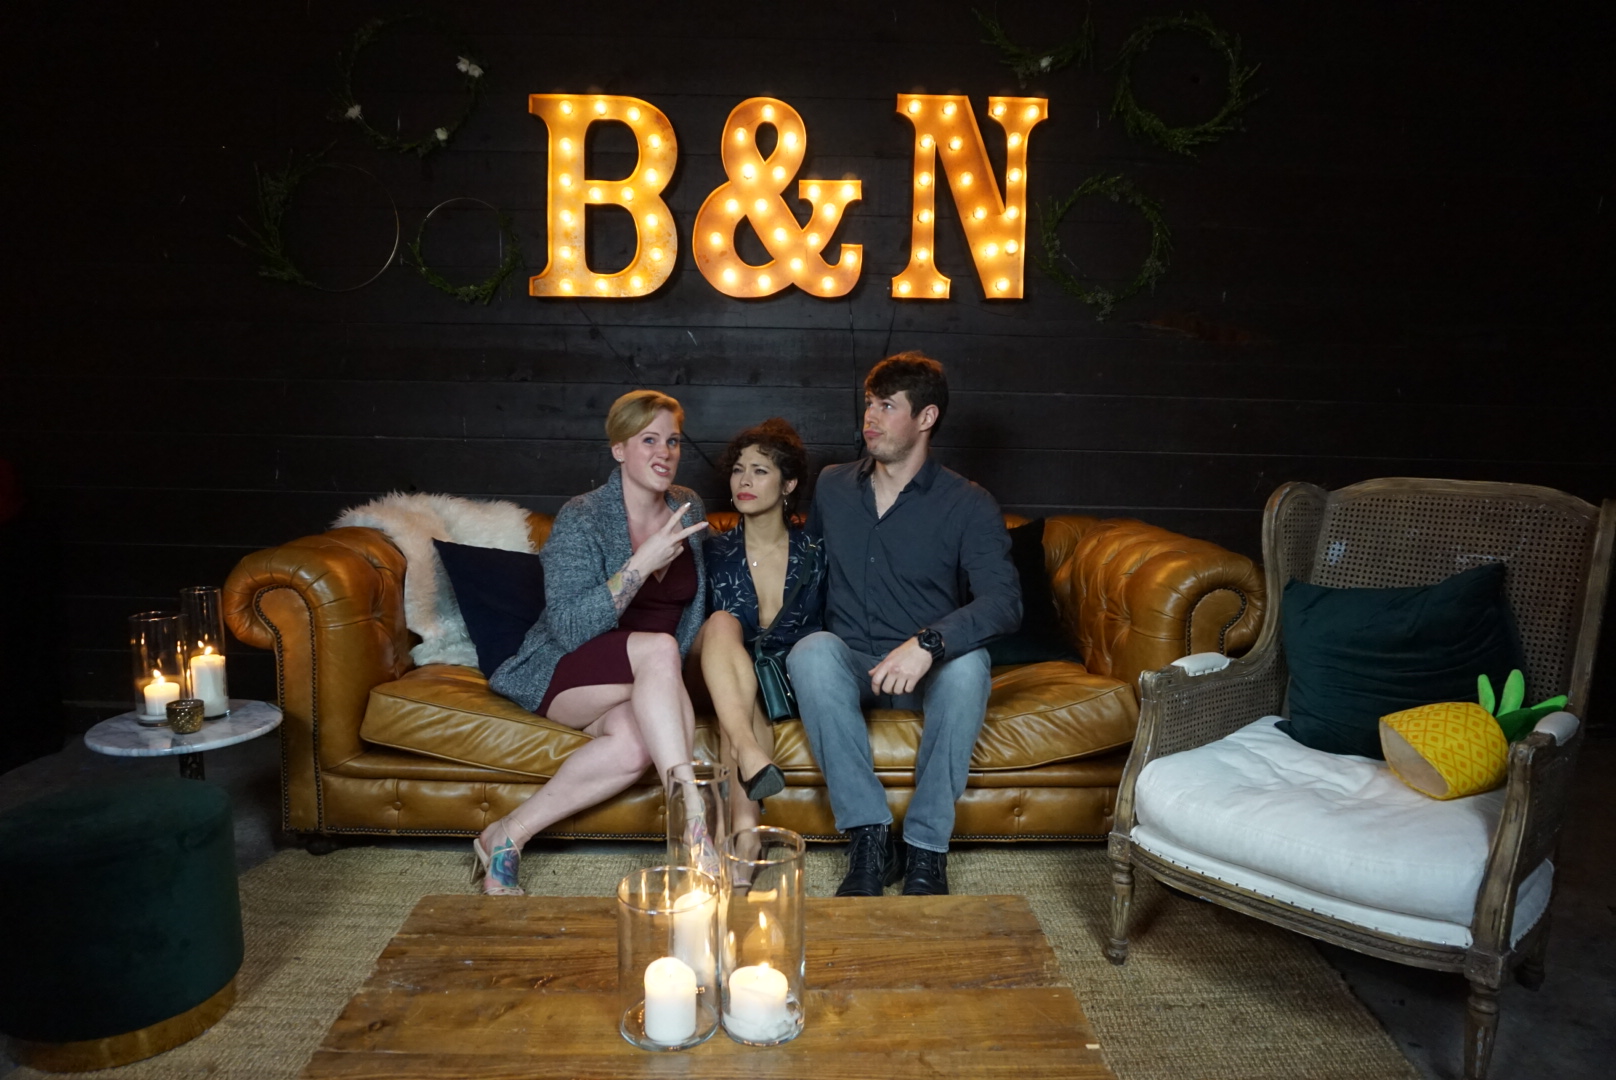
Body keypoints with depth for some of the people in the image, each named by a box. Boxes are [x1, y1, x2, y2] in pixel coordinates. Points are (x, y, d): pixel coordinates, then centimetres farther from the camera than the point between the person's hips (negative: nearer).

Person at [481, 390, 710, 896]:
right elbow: (570, 629, -21)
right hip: (564, 675, -4)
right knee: (659, 648, -36)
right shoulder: (580, 520, -11)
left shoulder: (689, 509, 6)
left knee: (636, 741, -32)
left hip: (647, 684, 5)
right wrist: (642, 563, -29)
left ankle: (508, 834, -18)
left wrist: (677, 692, 8)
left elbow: (694, 607, 20)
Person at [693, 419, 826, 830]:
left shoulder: (813, 554, 4)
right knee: (722, 623, -30)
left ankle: (741, 820, -42)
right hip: (726, 686, 1)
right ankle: (747, 751, -46)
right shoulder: (715, 551, 5)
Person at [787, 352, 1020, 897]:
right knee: (812, 650, -31)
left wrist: (926, 644, -36)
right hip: (849, 667, 2)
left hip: (927, 672, -2)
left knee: (969, 663, -35)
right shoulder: (832, 487, 9)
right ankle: (869, 838, -28)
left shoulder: (968, 505, -5)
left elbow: (1004, 601, -19)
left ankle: (926, 846, -23)